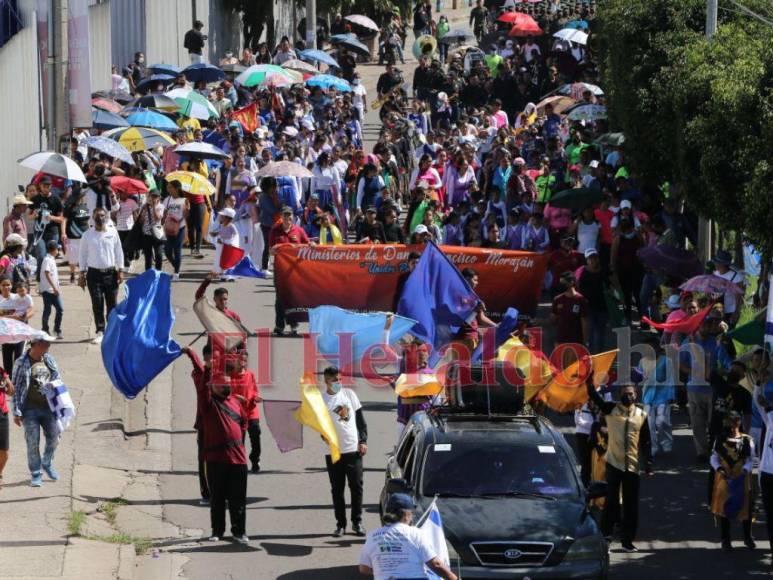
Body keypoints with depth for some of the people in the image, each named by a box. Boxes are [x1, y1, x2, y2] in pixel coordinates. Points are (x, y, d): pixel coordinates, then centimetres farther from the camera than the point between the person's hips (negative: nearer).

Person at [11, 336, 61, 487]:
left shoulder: (49, 360, 7)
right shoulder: (22, 363, -8)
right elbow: (16, 388, -7)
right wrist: (17, 412, -10)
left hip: (48, 406, 5)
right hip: (30, 409, -5)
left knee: (54, 438, 7)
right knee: (33, 442, -2)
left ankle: (47, 464, 34)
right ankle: (36, 474, 10)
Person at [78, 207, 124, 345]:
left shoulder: (113, 232, 4)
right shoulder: (87, 235, 2)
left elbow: (118, 252, 8)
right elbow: (83, 255, 7)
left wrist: (120, 271, 3)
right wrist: (82, 274, 2)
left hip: (110, 272, 1)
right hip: (94, 273, -1)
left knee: (112, 303, 3)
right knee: (97, 303, -5)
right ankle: (100, 332, -1)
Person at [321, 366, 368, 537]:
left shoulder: (349, 394, 5)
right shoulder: (321, 400, -1)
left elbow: (360, 418, 10)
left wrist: (363, 441, 1)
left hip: (353, 450, 1)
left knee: (356, 486, 3)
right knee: (337, 489, 4)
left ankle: (357, 522, 13)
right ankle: (340, 524, 12)